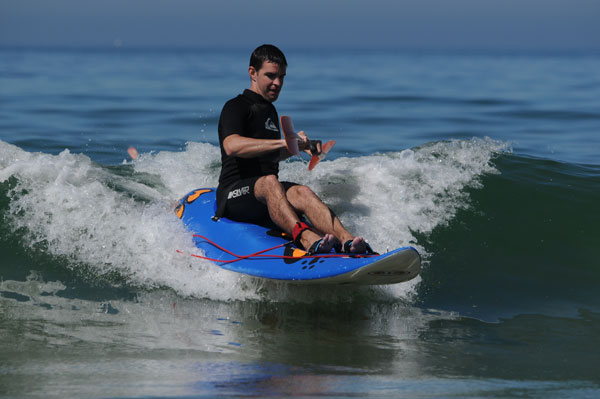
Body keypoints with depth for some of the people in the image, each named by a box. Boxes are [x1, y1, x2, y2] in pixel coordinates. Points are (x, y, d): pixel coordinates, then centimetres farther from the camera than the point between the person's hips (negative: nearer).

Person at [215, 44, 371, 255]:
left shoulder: (270, 111, 24)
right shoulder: (235, 107, -4)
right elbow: (231, 146, -26)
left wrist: (301, 147, 23)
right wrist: (285, 142, -32)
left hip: (266, 200, 6)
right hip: (235, 195, -6)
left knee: (302, 192, -28)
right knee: (269, 182, -39)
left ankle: (346, 240, -54)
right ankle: (305, 238, -65)